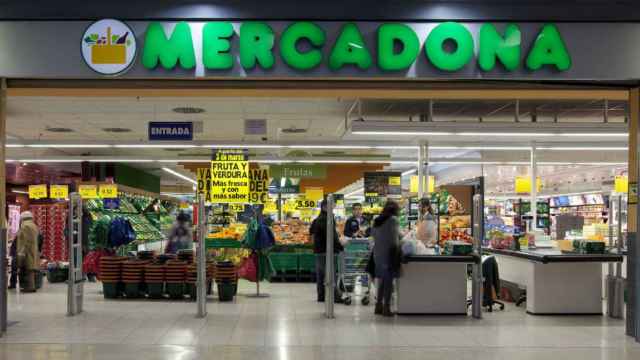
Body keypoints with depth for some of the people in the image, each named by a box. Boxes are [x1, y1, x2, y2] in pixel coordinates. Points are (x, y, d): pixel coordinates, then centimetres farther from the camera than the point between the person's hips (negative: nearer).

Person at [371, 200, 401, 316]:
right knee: (389, 280, -1)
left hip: (377, 253, 6)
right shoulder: (393, 220, -9)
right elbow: (395, 238, -11)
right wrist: (397, 249, 3)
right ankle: (386, 307, 0)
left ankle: (379, 305, 17)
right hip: (389, 253, -6)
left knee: (381, 279, 15)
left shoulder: (377, 220, 9)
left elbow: (373, 234, 13)